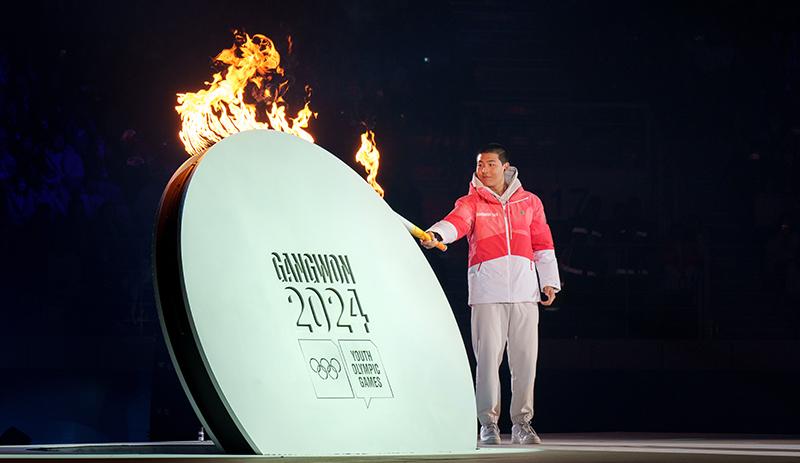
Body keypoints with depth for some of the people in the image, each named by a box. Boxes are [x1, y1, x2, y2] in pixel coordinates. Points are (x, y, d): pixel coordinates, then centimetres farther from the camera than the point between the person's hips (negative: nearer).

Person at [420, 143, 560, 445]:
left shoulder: (529, 202, 14)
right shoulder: (471, 202, 6)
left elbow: (543, 243, 17)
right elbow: (456, 222, -15)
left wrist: (549, 281, 10)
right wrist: (436, 235, -36)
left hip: (524, 290, 2)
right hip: (487, 291, -2)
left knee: (525, 358, 2)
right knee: (488, 357, -5)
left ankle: (522, 423, 12)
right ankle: (488, 423, 4)